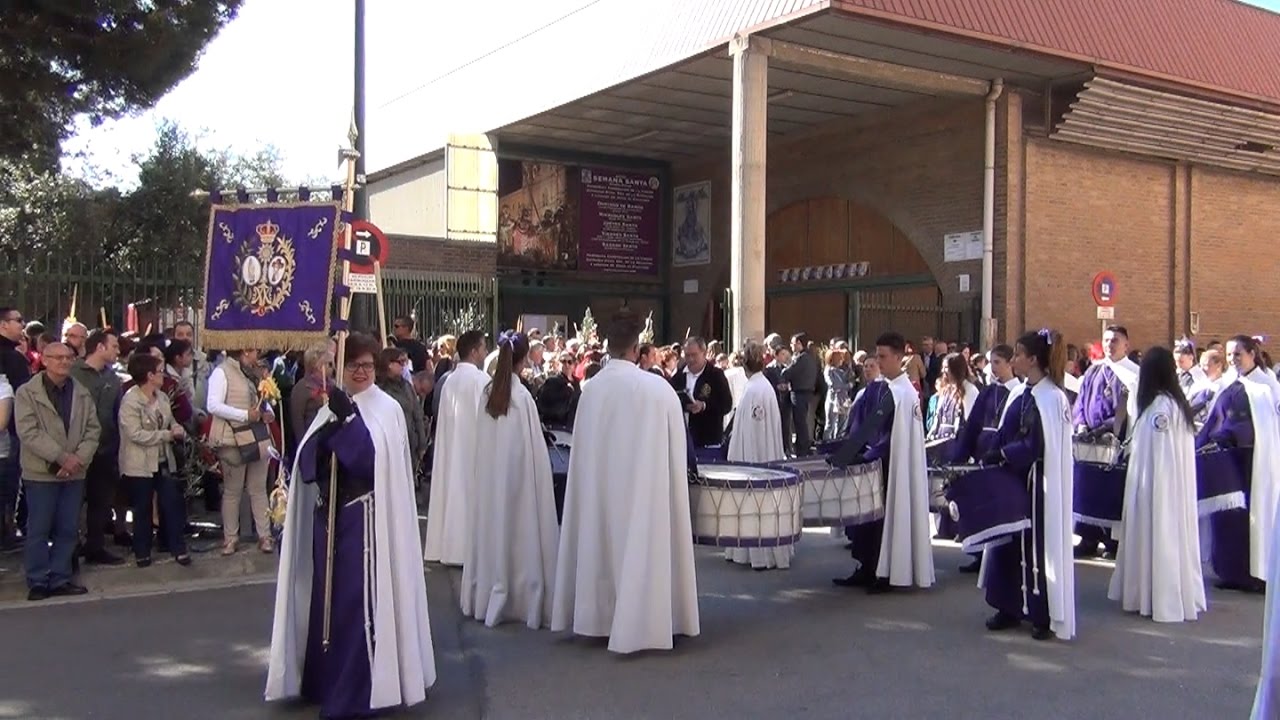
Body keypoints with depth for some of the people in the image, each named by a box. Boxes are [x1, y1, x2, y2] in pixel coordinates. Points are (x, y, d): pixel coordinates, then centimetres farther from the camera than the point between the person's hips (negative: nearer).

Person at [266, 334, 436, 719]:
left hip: (364, 516, -6)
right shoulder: (330, 407, 12)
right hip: (327, 513, 6)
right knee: (325, 598, 13)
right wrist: (331, 429, -16)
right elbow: (306, 460, 3)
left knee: (357, 600, -5)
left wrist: (348, 420, -24)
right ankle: (326, 682, 28)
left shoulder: (387, 409, -4)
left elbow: (376, 460, -17)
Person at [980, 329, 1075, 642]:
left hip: (1037, 485, -8)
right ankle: (1011, 607, 24)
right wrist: (996, 456, -2)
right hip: (1016, 481, 8)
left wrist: (998, 455, -15)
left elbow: (1035, 446, -21)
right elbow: (1008, 435, 13)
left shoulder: (1047, 397, -16)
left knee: (1036, 544, 1)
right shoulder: (1026, 394, 10)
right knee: (1012, 541, 13)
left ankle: (1044, 615, 12)